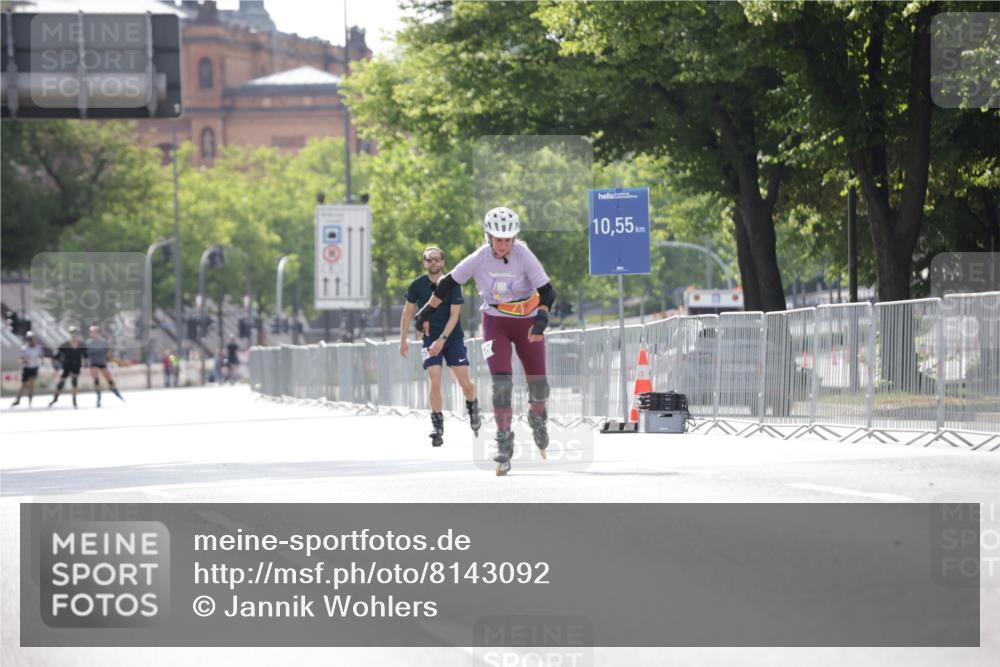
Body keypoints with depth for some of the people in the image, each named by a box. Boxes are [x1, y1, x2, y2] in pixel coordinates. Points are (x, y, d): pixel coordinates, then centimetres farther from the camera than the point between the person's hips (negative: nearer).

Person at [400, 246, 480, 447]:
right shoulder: (417, 285, -5)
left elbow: (454, 315, -13)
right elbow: (408, 312, 5)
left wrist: (442, 340, -22)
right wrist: (403, 340, 4)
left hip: (453, 338, -1)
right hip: (430, 339, 1)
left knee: (465, 383, -3)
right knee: (435, 383, -14)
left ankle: (473, 408, 31)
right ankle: (437, 428, -4)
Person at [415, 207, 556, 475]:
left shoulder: (524, 256, -19)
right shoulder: (479, 259, -16)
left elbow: (547, 291, -19)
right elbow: (448, 284, -3)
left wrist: (542, 317, -37)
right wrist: (427, 311, 2)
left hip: (527, 322, 0)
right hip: (495, 323, 0)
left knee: (538, 385, 6)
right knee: (501, 383, -18)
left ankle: (537, 418, 41)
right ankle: (504, 442, -12)